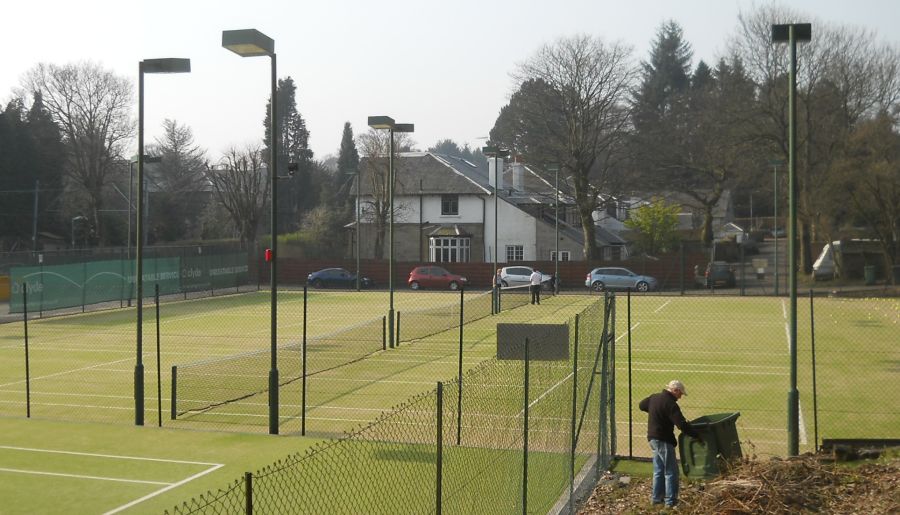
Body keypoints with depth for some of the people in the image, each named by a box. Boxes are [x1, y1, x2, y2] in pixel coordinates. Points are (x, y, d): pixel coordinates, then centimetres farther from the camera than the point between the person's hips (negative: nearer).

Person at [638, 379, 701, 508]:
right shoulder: (670, 404, -19)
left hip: (653, 438, 9)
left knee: (658, 470, 17)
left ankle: (656, 497, 22)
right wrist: (697, 435, -17)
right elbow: (682, 425, -24)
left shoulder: (654, 397, 7)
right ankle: (671, 500, 0)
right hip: (663, 440, -9)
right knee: (671, 471, -1)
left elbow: (641, 405, 25)